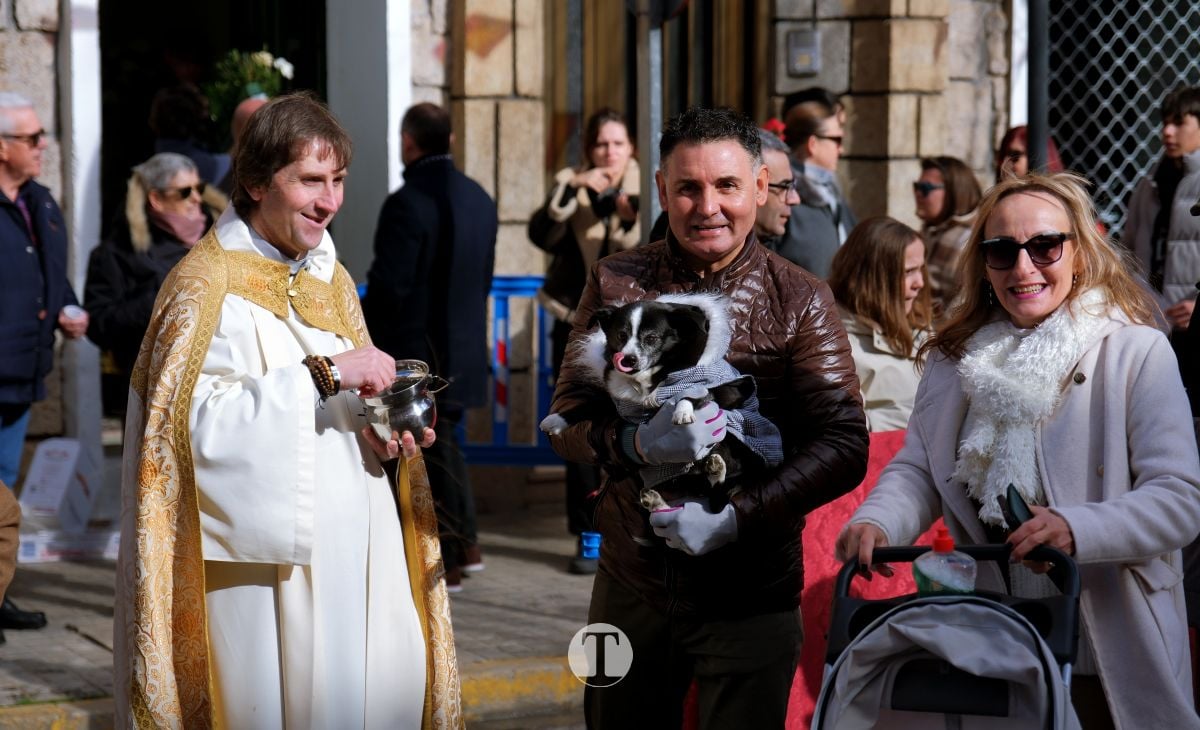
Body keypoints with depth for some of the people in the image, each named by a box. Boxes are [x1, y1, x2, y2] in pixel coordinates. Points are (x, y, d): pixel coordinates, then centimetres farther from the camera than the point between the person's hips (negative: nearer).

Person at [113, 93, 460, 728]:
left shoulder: (332, 281, 15)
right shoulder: (207, 282, -8)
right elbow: (197, 416, -20)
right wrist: (322, 374, -22)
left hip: (351, 549, 7)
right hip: (265, 555, -7)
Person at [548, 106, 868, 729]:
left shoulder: (799, 300, -4)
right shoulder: (616, 283, 2)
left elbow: (844, 445, -9)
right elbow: (567, 419, -1)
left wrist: (738, 515, -21)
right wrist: (637, 444, -23)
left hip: (751, 596, -2)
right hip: (632, 581, 2)